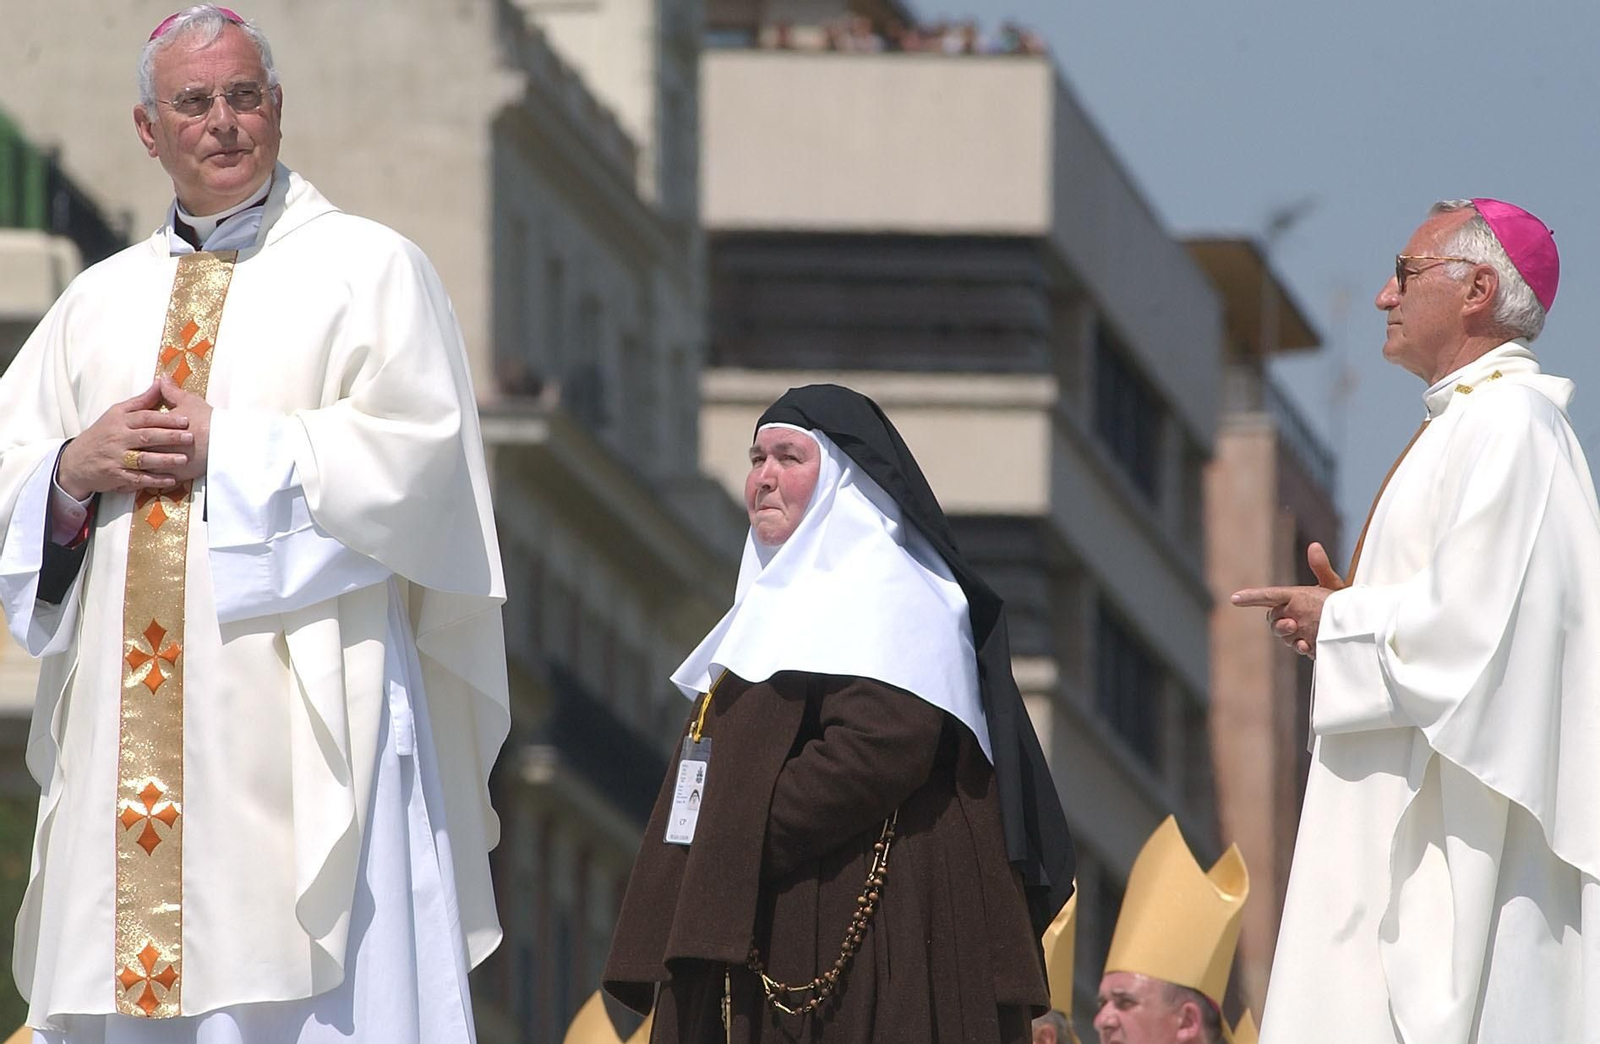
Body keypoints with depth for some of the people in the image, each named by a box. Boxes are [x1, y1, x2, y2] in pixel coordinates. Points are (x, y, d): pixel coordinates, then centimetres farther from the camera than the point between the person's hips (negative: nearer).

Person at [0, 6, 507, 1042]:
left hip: (297, 715, -5)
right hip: (127, 720, 5)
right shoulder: (101, 300, 20)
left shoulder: (368, 269, 5)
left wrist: (226, 450, -10)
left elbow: (413, 450, -8)